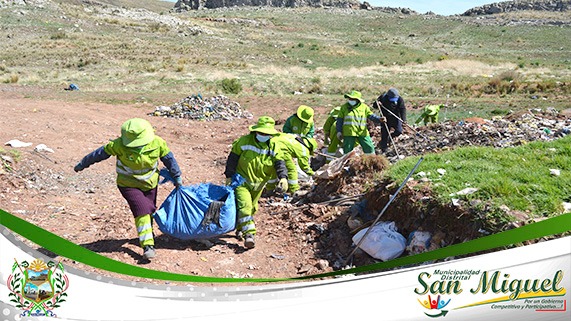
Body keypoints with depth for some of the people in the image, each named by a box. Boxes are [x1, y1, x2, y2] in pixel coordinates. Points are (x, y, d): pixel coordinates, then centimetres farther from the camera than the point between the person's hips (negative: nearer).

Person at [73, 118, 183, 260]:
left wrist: (177, 177, 5)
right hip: (129, 185, -3)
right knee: (141, 210, -18)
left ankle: (148, 234, 45)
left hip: (150, 184, 3)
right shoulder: (119, 145, -25)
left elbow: (169, 159, -4)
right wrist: (82, 165, -4)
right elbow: (100, 154, -13)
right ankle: (148, 245, -14)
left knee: (149, 210, 17)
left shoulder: (158, 143, -20)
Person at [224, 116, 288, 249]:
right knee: (244, 205, -21)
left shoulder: (274, 147, -4)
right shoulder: (244, 141, -11)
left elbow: (280, 163, -11)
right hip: (241, 180, -4)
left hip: (258, 184, 4)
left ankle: (240, 228, 41)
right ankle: (249, 234, -23)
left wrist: (283, 177, -29)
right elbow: (233, 157, -6)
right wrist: (229, 175, -8)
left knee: (251, 208, 18)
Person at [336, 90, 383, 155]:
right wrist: (339, 131, 2)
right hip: (349, 133, -1)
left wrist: (379, 119, -15)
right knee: (347, 150, 2)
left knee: (369, 148, -1)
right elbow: (340, 120, 7)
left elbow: (371, 116, 4)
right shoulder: (344, 107, 6)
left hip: (362, 133, 1)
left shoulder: (364, 107, 8)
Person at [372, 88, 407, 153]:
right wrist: (377, 104, -26)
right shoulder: (383, 98, -10)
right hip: (385, 119, 0)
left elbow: (403, 110, -17)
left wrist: (404, 120, -29)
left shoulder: (400, 99, -11)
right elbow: (374, 106, -2)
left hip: (395, 118, 0)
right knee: (384, 135, 0)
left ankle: (391, 137, 14)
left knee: (399, 131, -19)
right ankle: (383, 150, 15)